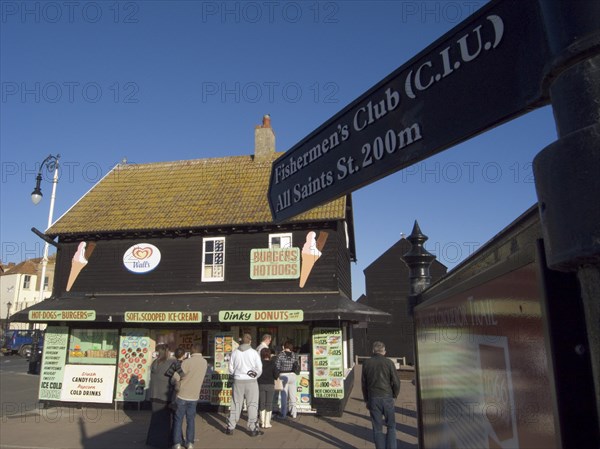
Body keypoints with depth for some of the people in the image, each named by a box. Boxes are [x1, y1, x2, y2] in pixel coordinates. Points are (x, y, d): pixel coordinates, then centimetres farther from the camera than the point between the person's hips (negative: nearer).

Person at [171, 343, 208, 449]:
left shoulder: (187, 362, -20)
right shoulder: (204, 363, -1)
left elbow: (175, 378, -15)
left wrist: (173, 381, 6)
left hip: (182, 395, -4)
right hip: (194, 396, 4)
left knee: (178, 420, 9)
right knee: (191, 420, 15)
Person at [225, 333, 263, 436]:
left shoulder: (235, 352, -2)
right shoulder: (254, 353, -8)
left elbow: (231, 369, 4)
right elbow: (259, 369, -5)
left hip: (238, 381, 2)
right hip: (251, 381, -2)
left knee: (236, 404, 13)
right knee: (252, 405, 7)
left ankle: (230, 428, 19)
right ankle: (253, 429, 10)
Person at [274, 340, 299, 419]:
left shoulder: (280, 355, -8)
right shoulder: (294, 355, 2)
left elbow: (277, 366, -9)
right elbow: (297, 367, 1)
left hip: (283, 375, -3)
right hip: (292, 375, 3)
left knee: (284, 395, 4)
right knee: (292, 395, 11)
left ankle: (283, 414, 10)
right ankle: (294, 413, 17)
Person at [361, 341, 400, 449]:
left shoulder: (366, 363, 0)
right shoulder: (389, 363, -6)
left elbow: (363, 383, 6)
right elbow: (396, 382, -5)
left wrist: (366, 400, 15)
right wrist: (394, 396, 11)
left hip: (373, 399, 1)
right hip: (388, 398, -1)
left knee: (377, 428, 10)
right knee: (391, 426, 14)